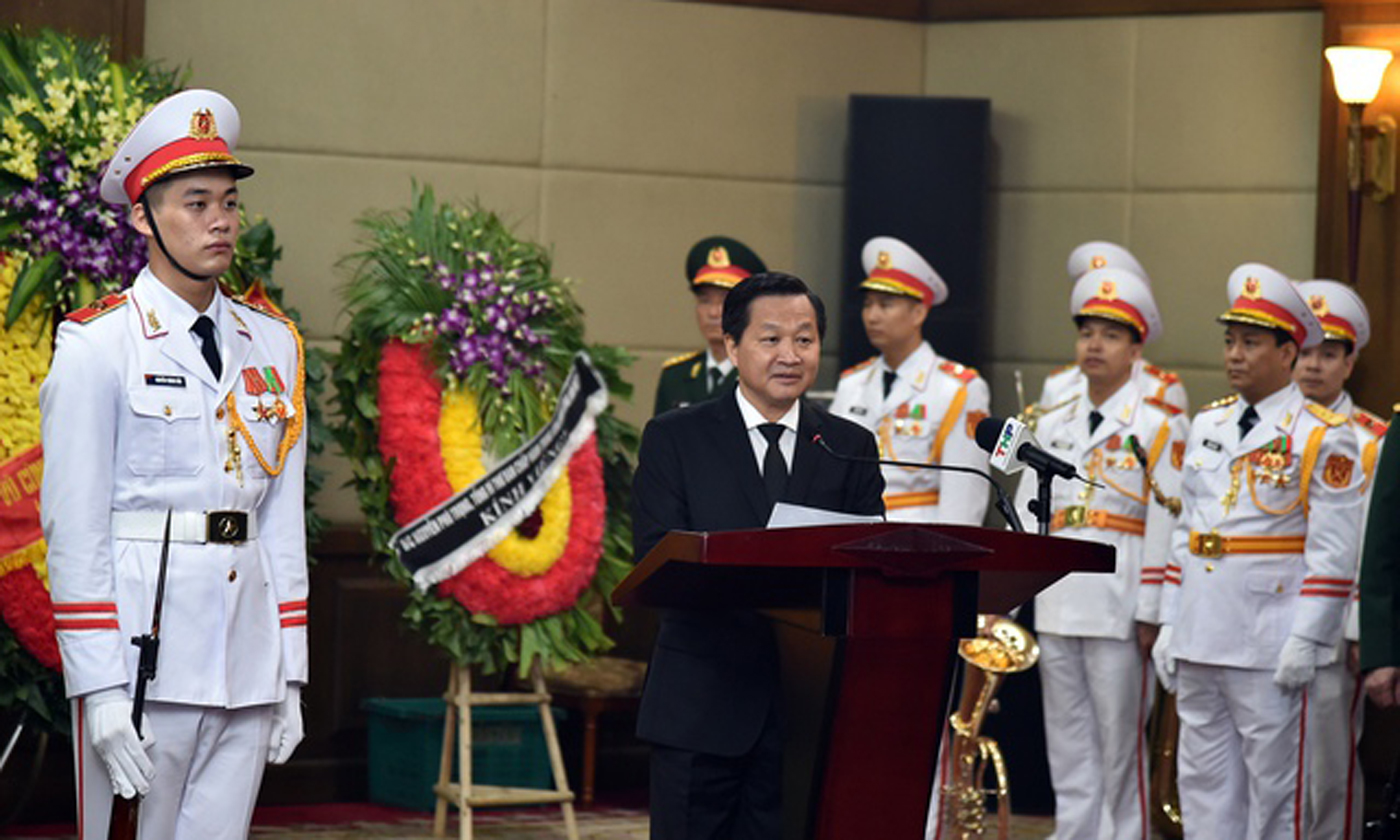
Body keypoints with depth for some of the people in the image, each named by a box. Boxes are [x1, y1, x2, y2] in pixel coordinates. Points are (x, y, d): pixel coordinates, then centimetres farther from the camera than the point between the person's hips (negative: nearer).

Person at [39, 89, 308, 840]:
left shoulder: (273, 347, 12)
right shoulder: (96, 346, -4)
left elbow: (284, 521, 13)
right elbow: (73, 530, -8)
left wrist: (289, 676, 9)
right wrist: (101, 688, -14)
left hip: (246, 656, 5)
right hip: (142, 644, -5)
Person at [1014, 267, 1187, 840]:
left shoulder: (1158, 427, -2)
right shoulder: (1053, 427, 14)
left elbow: (1165, 524, -7)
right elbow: (1026, 517, 13)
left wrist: (1150, 614, -12)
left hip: (1119, 614, -5)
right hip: (1056, 609, 5)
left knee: (1120, 750, 0)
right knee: (1067, 750, 9)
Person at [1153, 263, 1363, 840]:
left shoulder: (1323, 437, -6)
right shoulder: (1208, 425, 13)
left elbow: (1332, 553, -10)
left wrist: (1305, 640, -16)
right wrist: (1169, 624, 11)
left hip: (1270, 650, -6)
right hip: (1198, 640, 6)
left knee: (1273, 791, 0)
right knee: (1203, 782, 9)